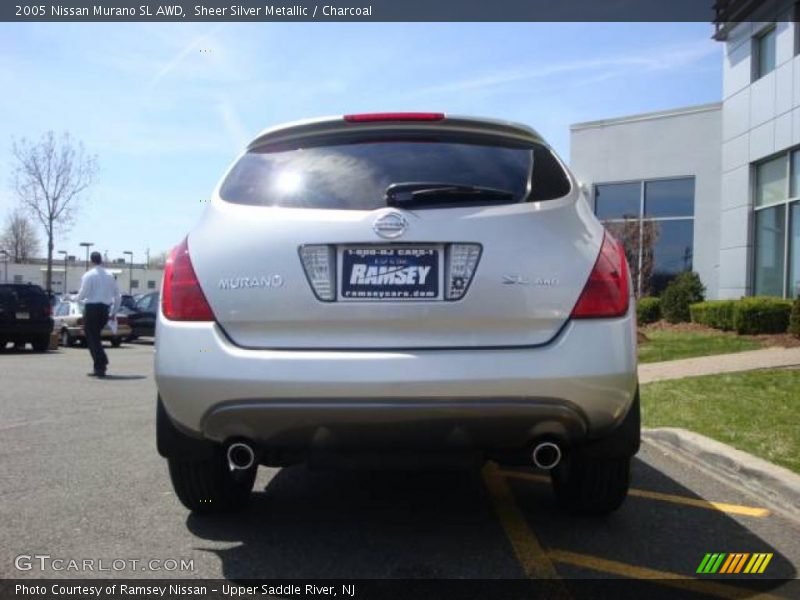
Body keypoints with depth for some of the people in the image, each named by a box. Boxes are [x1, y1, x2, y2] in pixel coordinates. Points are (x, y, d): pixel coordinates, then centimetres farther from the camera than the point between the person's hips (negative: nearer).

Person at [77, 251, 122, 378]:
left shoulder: (88, 275, -8)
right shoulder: (109, 275, 9)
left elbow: (83, 293, -14)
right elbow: (118, 295, 10)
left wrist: (78, 298, 9)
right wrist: (114, 311, 18)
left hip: (92, 308, -5)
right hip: (105, 309, 6)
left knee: (92, 338, 1)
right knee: (96, 336, 19)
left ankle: (100, 368, -5)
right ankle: (101, 364, 17)